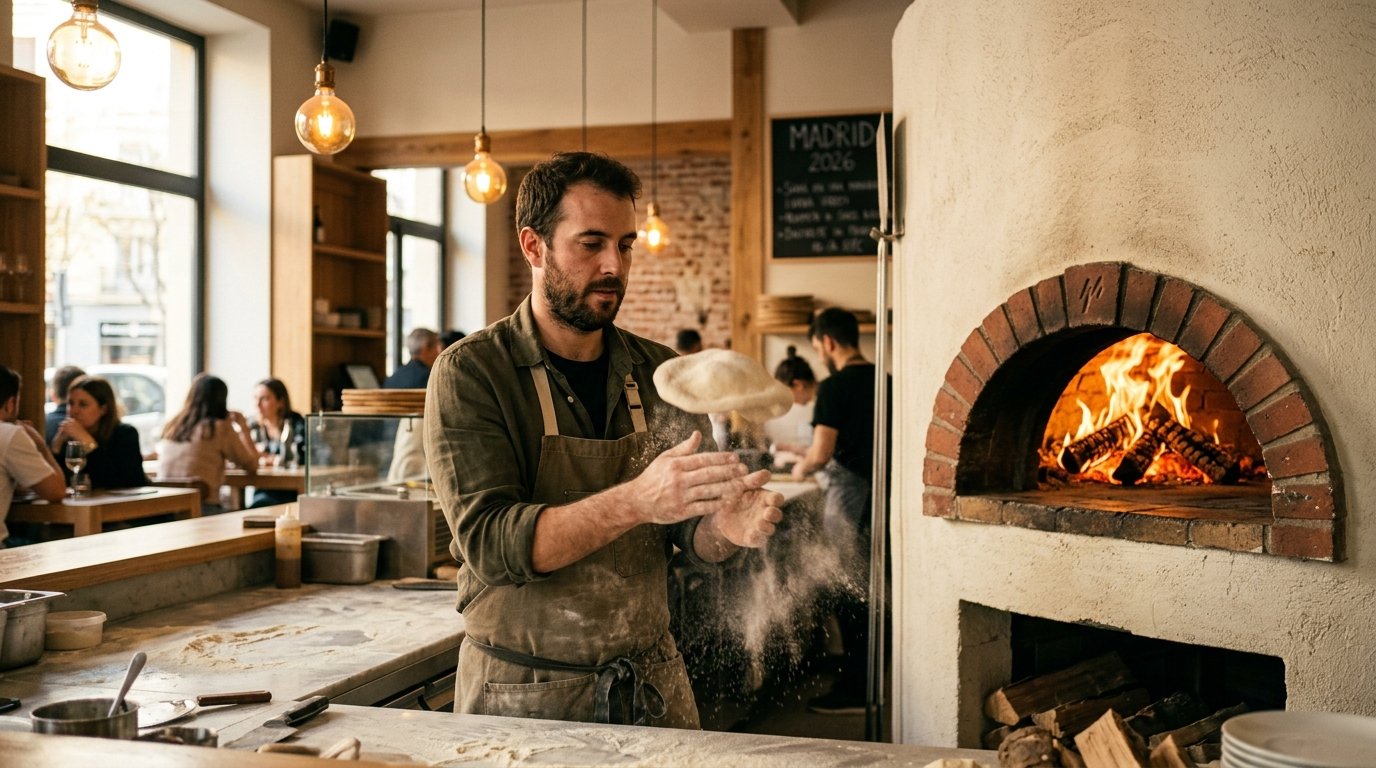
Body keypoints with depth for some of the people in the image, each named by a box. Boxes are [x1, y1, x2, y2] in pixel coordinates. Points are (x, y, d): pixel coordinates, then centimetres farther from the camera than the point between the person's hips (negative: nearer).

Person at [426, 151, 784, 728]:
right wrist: (635, 501, -34)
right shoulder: (470, 373, -11)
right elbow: (489, 540, -21)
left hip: (651, 686, 4)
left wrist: (725, 528, -22)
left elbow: (690, 534, 2)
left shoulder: (660, 373, 1)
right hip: (521, 696, -3)